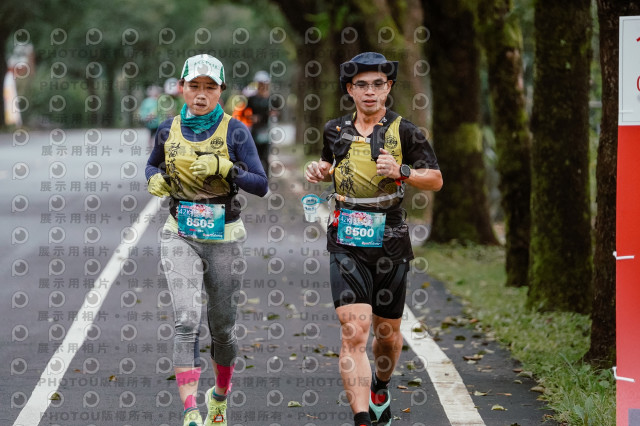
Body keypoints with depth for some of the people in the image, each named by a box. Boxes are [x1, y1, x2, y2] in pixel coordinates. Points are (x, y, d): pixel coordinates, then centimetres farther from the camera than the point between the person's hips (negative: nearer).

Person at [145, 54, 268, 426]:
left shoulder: (235, 131, -6)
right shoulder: (169, 130, 3)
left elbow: (261, 185, -10)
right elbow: (153, 165, 22)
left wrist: (223, 167, -23)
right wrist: (156, 179, 0)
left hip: (224, 239, -1)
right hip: (181, 238, 1)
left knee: (222, 326, 11)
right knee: (187, 321, -16)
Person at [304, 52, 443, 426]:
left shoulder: (404, 132, -3)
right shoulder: (336, 130, 7)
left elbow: (436, 180, -2)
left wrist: (400, 172, -18)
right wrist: (320, 171, 5)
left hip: (390, 244, 0)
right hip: (347, 244, 0)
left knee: (387, 332, 15)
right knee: (355, 332, -14)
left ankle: (381, 388, 46)